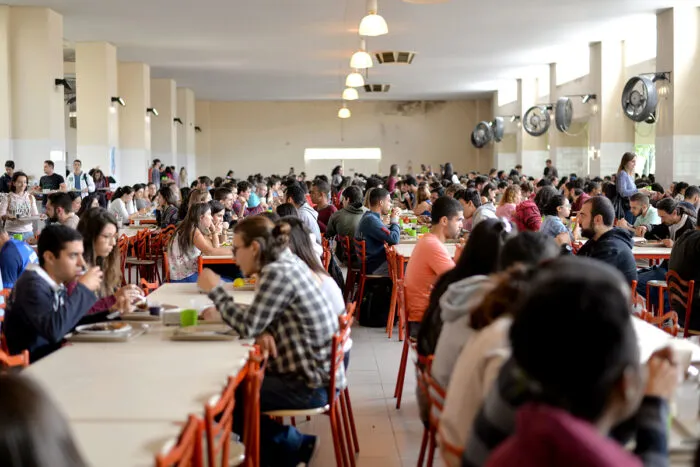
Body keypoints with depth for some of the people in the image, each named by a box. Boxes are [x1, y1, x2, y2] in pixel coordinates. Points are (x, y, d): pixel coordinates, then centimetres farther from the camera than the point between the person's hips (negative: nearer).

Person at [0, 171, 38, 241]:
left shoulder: (30, 198, 7)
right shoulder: (7, 198, -1)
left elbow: (35, 214, 7)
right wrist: (7, 216, -26)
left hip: (28, 232, 2)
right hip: (12, 233, -2)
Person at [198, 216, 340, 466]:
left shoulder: (278, 272, -20)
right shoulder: (288, 263, 9)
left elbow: (248, 326, -18)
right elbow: (259, 317, 13)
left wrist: (215, 290, -7)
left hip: (311, 384, -10)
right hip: (314, 371, 10)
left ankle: (293, 446, 9)